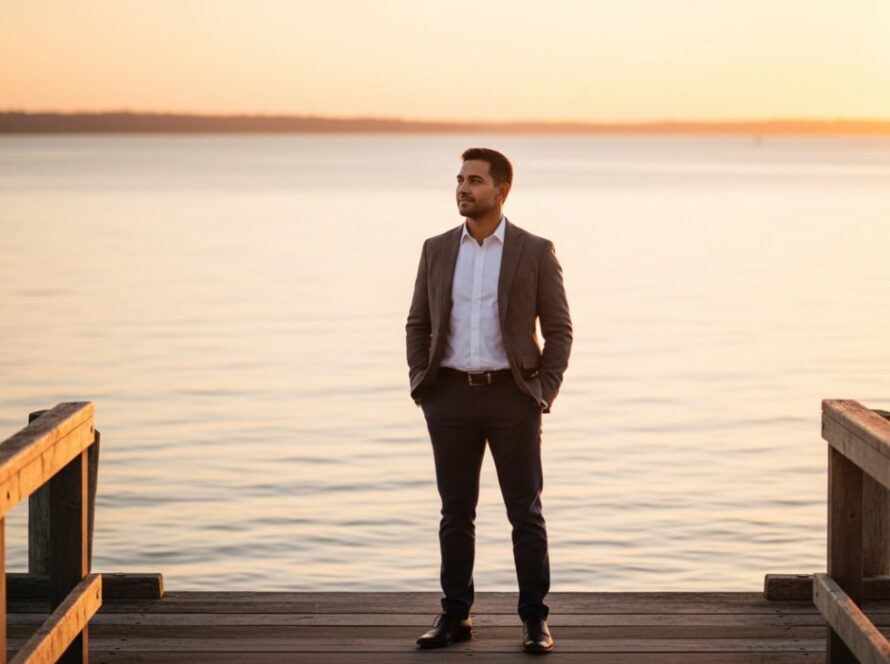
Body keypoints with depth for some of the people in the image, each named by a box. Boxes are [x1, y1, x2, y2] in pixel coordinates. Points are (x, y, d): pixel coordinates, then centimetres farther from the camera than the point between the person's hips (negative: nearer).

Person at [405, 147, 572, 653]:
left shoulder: (536, 251, -1)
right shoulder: (437, 250, 7)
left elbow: (559, 329, 0)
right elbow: (418, 324, 12)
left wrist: (545, 394, -8)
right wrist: (420, 385, 1)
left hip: (512, 396, -3)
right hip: (452, 395, 3)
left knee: (526, 512, 0)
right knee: (456, 511, 7)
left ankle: (535, 620, 9)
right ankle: (456, 616, 16)